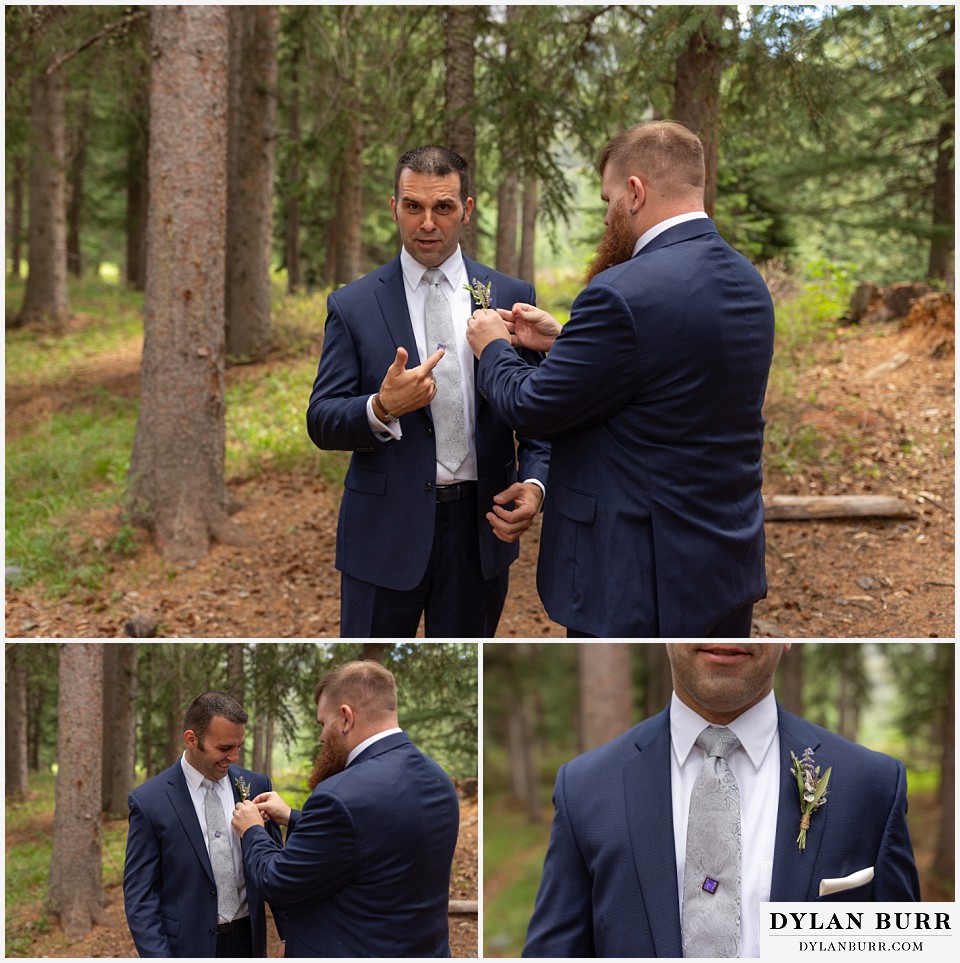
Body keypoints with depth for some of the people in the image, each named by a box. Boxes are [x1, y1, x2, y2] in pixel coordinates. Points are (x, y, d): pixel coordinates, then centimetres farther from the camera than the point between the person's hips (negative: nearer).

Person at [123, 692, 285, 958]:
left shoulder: (256, 786, 0)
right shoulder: (149, 801, -9)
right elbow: (139, 896, -8)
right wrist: (158, 957, -15)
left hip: (248, 943, 3)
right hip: (187, 947, -3)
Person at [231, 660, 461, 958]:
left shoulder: (342, 796, -26)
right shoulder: (438, 780, -1)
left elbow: (279, 882, -15)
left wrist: (252, 832, 4)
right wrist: (293, 818, 15)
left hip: (356, 950, -7)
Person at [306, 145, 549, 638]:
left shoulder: (512, 296, 3)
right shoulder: (353, 305, -1)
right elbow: (322, 422, -4)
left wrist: (534, 483, -16)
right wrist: (381, 408, -25)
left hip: (481, 526, 2)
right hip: (386, 530, -1)